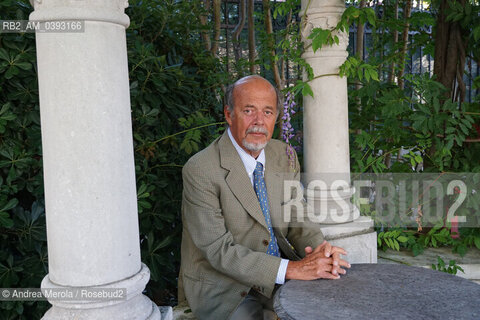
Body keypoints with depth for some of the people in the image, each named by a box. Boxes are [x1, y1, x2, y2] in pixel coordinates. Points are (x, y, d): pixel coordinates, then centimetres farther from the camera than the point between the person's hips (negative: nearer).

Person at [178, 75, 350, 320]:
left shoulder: (284, 156, 2)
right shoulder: (200, 170, -18)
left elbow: (297, 219, 5)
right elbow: (219, 250, -21)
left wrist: (321, 249, -17)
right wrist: (291, 269, -27)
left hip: (279, 279, 5)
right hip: (223, 289, -4)